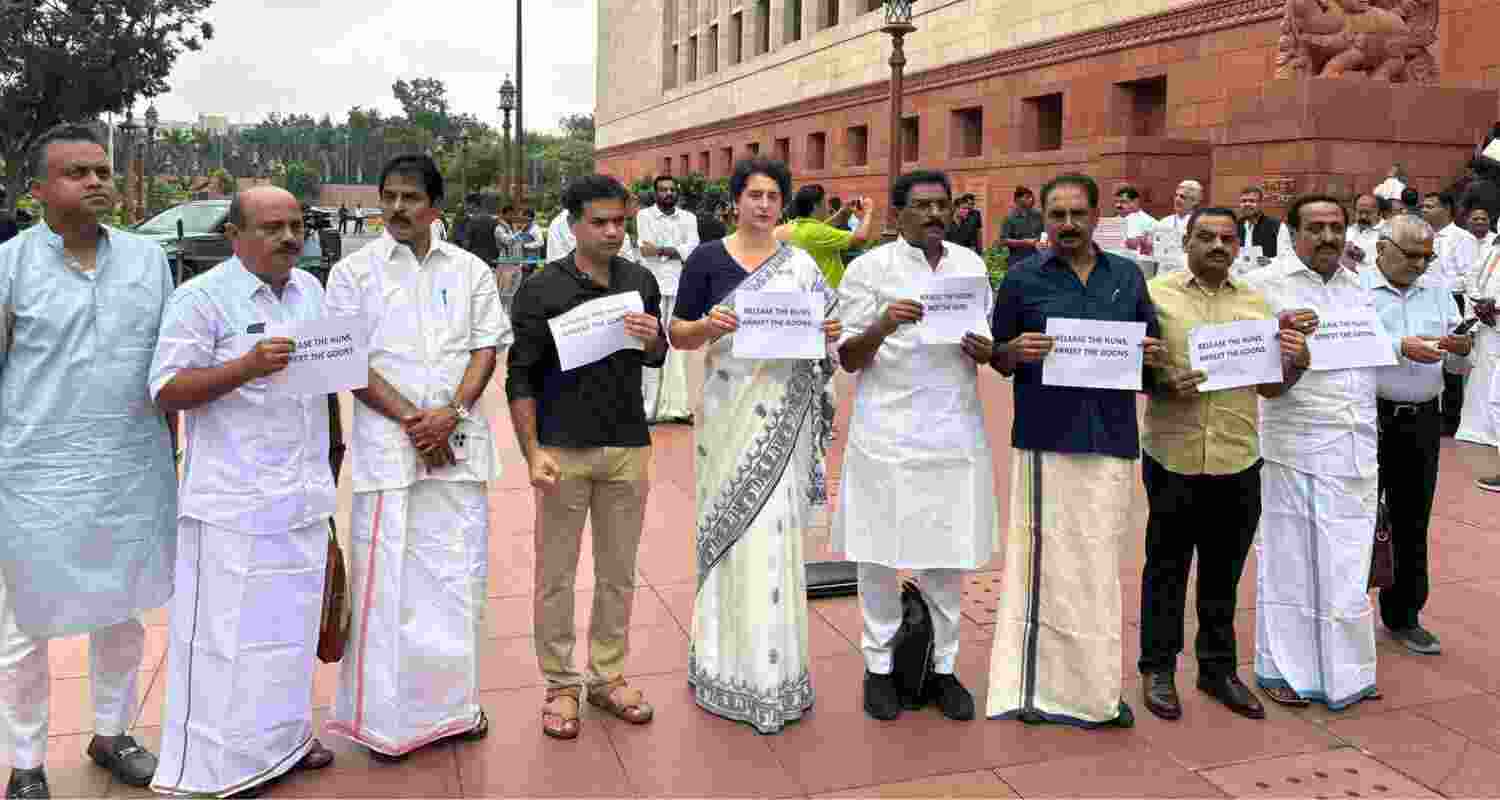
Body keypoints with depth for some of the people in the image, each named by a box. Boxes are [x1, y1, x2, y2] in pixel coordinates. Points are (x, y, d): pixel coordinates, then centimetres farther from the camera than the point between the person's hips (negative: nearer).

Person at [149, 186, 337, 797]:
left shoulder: (310, 290, 12)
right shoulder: (201, 299, -9)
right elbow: (168, 392, -13)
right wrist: (247, 367, -24)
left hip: (302, 495, 6)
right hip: (234, 501, -6)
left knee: (290, 625, 16)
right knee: (225, 633, 1)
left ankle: (283, 737, 31)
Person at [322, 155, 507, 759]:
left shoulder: (470, 270, 9)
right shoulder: (355, 271, 4)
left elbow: (487, 348, 4)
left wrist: (450, 413, -12)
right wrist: (411, 418, -12)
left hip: (458, 440, 2)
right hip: (387, 440, -2)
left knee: (458, 574, 8)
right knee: (385, 578, 0)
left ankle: (453, 703, 22)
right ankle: (385, 717, 13)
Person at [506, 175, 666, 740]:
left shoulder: (640, 282, 6)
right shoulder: (542, 290, -6)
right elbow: (520, 376, -5)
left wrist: (651, 339, -6)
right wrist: (532, 453, -14)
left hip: (628, 447, 4)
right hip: (564, 449, -3)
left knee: (618, 571, 12)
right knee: (556, 573, 6)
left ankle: (609, 676, 27)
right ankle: (560, 685, 20)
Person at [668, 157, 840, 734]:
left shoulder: (801, 265, 7)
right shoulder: (707, 259, 2)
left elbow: (818, 332, 12)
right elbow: (678, 335, 2)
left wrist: (829, 333, -11)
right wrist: (708, 325, -19)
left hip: (784, 416, 1)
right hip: (728, 410, -1)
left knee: (774, 529, 1)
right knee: (728, 526, 3)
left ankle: (773, 667, 13)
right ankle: (727, 659, 18)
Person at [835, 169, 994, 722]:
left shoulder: (971, 264, 11)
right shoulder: (870, 268, -2)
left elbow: (988, 341, 19)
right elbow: (849, 359, -3)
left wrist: (985, 352, -4)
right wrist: (883, 325, -22)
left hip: (955, 430, 4)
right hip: (889, 432, -3)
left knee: (949, 554, 8)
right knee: (880, 553, 4)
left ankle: (943, 666, 21)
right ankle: (879, 666, 18)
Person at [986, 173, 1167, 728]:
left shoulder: (1127, 276, 12)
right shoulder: (1023, 278, 4)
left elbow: (1154, 351, 18)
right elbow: (998, 360, 7)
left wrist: (1152, 356, -5)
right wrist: (1016, 351, -15)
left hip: (1112, 439, 3)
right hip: (1046, 439, -3)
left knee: (1100, 566, 10)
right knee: (1047, 562, -3)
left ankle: (1096, 687, 22)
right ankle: (1039, 686, 8)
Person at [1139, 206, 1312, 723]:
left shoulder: (1257, 305, 11)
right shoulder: (1155, 294, 0)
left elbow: (1270, 386, 13)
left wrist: (1297, 362, -6)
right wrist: (1165, 384, -21)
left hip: (1238, 461, 3)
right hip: (1173, 457, -3)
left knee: (1224, 570, 14)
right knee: (1166, 566, 8)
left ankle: (1218, 668, 28)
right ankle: (1158, 668, 21)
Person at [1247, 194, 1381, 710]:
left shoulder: (1359, 289, 16)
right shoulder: (1267, 285, -3)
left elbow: (1373, 357, 24)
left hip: (1355, 444, 5)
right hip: (1295, 440, -5)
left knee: (1346, 561, 10)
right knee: (1289, 556, 2)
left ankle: (1343, 671, 23)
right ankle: (1284, 668, 15)